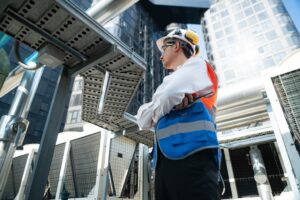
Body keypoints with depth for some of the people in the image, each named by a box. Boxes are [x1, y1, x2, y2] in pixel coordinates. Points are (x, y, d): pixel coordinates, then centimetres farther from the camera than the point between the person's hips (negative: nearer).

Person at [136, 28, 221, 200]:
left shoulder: (196, 64, 13)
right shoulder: (170, 81, 32)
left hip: (192, 153, -7)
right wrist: (175, 102, -1)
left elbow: (171, 95, -9)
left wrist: (154, 112, 13)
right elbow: (143, 120, 19)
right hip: (165, 159, 7)